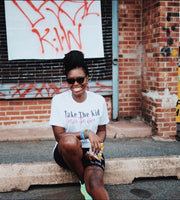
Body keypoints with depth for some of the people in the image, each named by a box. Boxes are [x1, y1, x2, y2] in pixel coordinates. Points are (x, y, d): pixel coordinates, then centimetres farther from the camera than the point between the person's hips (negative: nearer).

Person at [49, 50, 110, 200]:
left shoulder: (99, 100, 2)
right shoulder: (59, 100, -6)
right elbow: (59, 136, -12)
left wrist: (97, 145, -10)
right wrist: (86, 133, -24)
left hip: (91, 152, -2)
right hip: (66, 153, 2)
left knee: (95, 185, -36)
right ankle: (84, 182, -13)